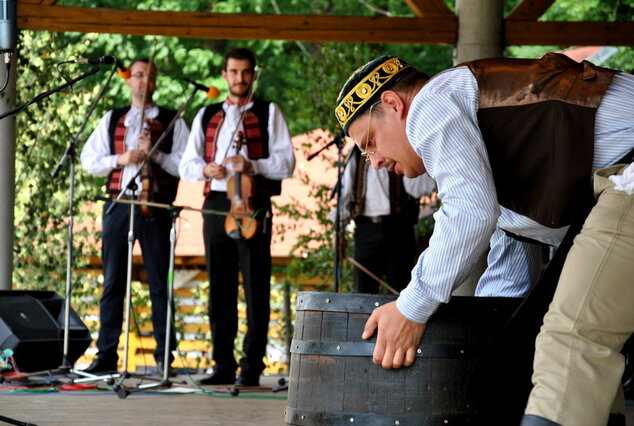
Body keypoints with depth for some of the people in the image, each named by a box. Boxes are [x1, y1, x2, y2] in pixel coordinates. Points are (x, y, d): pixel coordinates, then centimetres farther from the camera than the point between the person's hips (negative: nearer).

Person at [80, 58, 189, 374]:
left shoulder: (172, 122, 9)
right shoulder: (111, 120, 16)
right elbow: (89, 160, 9)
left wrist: (155, 154, -12)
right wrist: (121, 159, -6)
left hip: (156, 207, -2)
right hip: (118, 204, 2)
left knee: (160, 283, -2)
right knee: (112, 282, 2)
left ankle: (164, 356, 1)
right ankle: (106, 354, 4)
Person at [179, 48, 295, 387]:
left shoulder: (269, 114, 7)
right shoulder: (207, 116, 17)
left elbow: (286, 164, -2)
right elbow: (186, 165, 12)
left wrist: (253, 165, -18)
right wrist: (205, 169, -10)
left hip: (252, 207, -4)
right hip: (216, 204, 4)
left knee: (255, 287, -5)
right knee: (219, 287, 4)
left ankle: (252, 365, -2)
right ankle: (223, 364, 9)